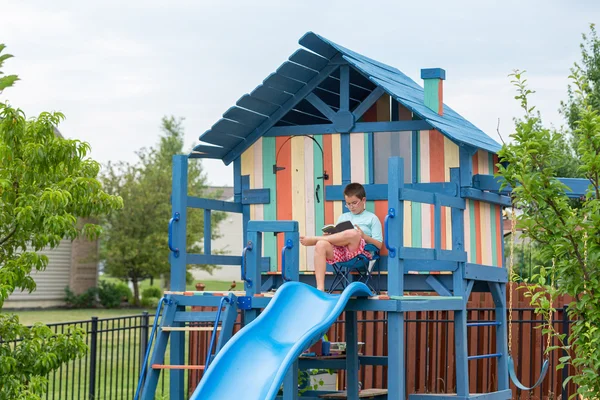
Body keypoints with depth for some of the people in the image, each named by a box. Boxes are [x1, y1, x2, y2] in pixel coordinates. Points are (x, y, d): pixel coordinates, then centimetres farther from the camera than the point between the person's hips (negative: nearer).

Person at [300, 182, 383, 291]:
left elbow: (379, 245, 8)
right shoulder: (342, 217, 31)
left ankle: (313, 239, -21)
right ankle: (320, 288, -39)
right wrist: (329, 236, 2)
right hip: (339, 251, 4)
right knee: (321, 245, -31)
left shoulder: (372, 218, 17)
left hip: (360, 252, -4)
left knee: (353, 234, -38)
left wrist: (364, 236, -9)